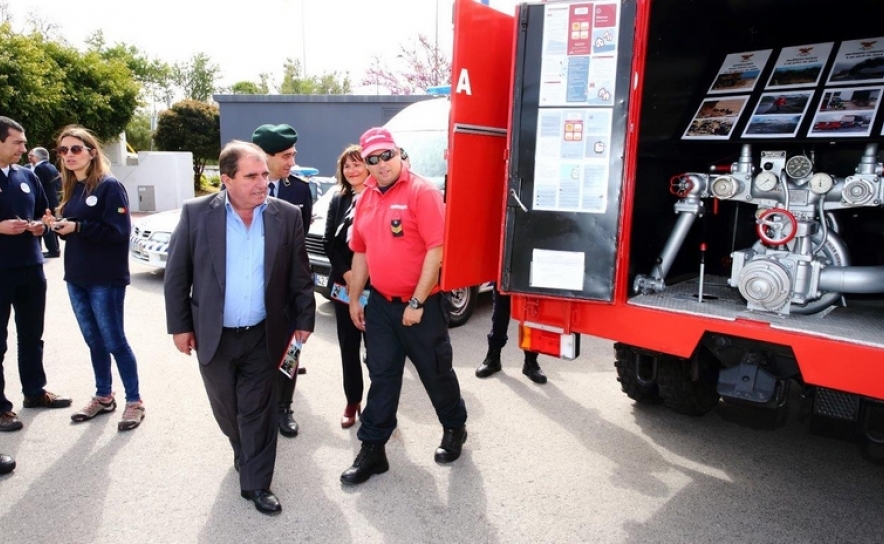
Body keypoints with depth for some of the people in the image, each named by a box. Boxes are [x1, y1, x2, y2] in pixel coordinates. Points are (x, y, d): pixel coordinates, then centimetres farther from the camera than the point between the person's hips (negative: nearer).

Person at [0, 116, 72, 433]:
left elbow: (44, 213, 20)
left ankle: (34, 391, 30)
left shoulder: (28, 177, 9)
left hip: (31, 268, 6)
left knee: (32, 335, 16)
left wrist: (41, 226, 0)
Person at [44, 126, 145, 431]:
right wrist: (58, 225, -2)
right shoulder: (71, 188, 12)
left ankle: (134, 402, 11)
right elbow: (73, 232, 18)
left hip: (106, 279, -7)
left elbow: (119, 231, -18)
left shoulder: (109, 186, -11)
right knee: (93, 341, 15)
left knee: (114, 341, -1)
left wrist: (78, 227, -22)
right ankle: (103, 397, 28)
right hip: (76, 277, 7)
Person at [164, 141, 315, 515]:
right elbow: (176, 275, -2)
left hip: (262, 336, -1)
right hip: (213, 335, 1)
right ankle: (244, 453, 48)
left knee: (258, 411, 7)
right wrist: (179, 325, -2)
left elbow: (300, 276, 1)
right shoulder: (196, 213, -9)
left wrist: (304, 319, 2)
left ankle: (256, 483, 22)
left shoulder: (287, 216, -6)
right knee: (227, 408, 19)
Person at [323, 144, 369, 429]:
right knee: (348, 345, 10)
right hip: (344, 283, 4)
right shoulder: (338, 200, 8)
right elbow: (328, 242, 4)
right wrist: (346, 273, -9)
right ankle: (353, 402, 23)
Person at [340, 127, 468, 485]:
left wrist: (417, 302, -19)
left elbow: (437, 250, -18)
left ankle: (455, 429, 36)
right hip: (380, 303, 5)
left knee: (436, 372, 12)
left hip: (422, 304, -5)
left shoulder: (422, 192, -13)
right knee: (381, 376, 11)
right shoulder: (366, 198, 7)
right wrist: (354, 298, 13)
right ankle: (372, 449, 22)